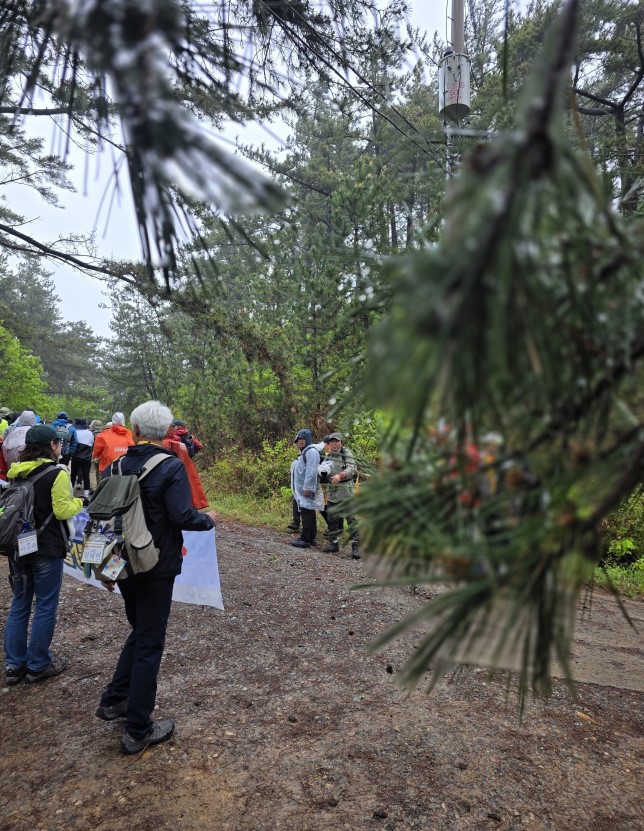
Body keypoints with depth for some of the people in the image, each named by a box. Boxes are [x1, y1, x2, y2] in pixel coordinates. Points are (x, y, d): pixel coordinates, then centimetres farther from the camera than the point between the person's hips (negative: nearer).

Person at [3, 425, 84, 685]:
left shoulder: (16, 472, 4)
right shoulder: (57, 474, -16)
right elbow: (62, 510, -17)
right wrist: (80, 502, 0)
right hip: (47, 549, -6)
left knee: (19, 604, 16)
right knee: (45, 606, 6)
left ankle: (13, 665, 22)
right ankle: (38, 665, 17)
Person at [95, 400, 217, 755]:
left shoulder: (116, 465, 1)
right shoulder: (171, 466, -16)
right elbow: (182, 516, -23)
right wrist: (208, 520, -2)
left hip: (123, 564, 6)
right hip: (156, 567, -6)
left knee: (139, 631, 26)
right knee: (149, 643, 6)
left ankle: (114, 699, 32)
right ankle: (138, 731, 17)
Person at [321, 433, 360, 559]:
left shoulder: (346, 453, -3)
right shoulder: (328, 456, 15)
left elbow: (352, 468, -15)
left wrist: (340, 476, -30)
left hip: (345, 490, -6)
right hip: (332, 491, 6)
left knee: (350, 518, -7)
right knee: (332, 519, 11)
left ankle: (356, 546, -4)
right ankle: (334, 543, 22)